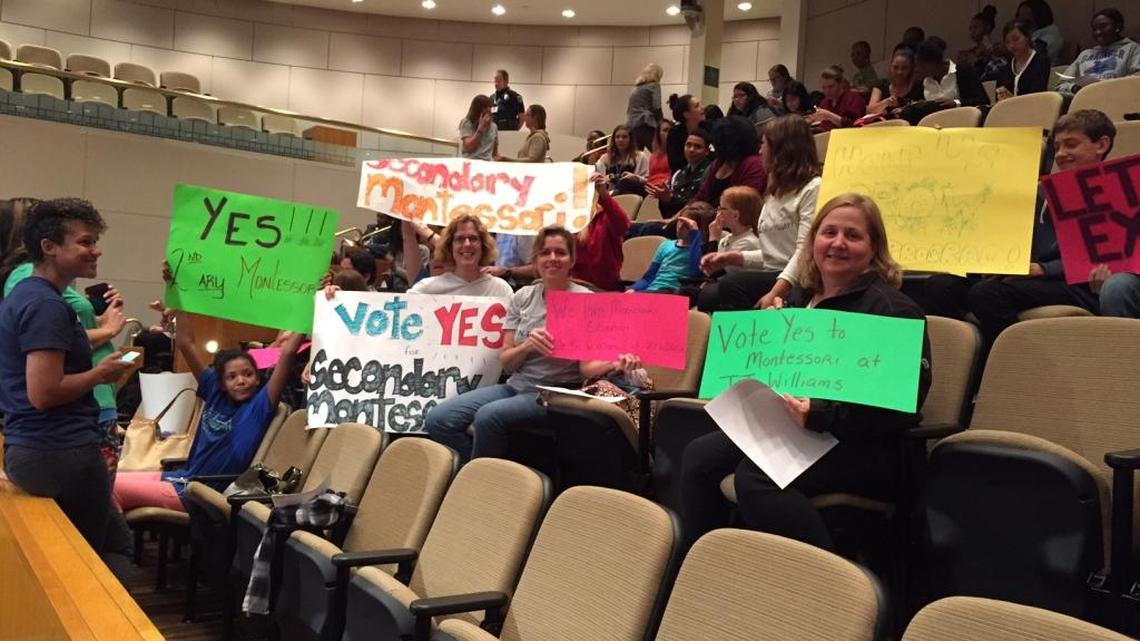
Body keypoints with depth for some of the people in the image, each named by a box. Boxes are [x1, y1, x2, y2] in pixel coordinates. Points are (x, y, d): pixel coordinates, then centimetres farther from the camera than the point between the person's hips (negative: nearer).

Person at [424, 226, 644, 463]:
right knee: (438, 419, -14)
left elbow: (587, 367, -9)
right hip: (516, 386, 5)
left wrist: (615, 363, -31)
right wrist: (527, 346, -16)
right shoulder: (523, 297, 9)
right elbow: (506, 363, 6)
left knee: (488, 415, -32)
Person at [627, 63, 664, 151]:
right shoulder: (654, 85, 6)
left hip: (631, 125, 7)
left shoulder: (636, 88, 26)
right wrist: (661, 125, 7)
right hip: (645, 125, -7)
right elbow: (656, 108, -4)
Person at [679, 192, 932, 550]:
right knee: (699, 457, -9)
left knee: (755, 477, -31)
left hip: (864, 449, -8)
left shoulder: (890, 309, -10)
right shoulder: (800, 297, 15)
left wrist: (819, 415, -27)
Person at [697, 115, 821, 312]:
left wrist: (775, 293, -26)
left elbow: (804, 252, -16)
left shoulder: (812, 188, -5)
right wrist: (732, 258, 9)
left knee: (732, 285, -30)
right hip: (771, 276, 8)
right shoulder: (776, 192, 23)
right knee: (707, 296, -17)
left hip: (793, 281, -8)